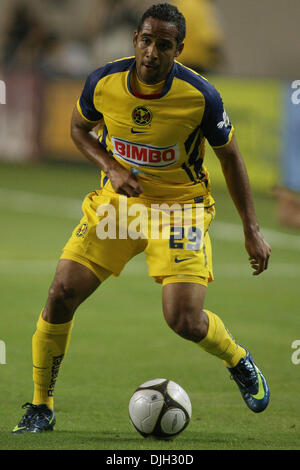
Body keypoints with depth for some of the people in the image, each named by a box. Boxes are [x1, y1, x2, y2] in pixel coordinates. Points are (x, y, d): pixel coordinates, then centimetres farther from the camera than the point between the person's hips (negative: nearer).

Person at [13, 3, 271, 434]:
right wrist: (111, 168, -11)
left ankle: (239, 361, 20)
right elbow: (79, 128, 8)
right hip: (118, 200, 3)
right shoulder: (103, 83, -14)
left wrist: (252, 230, -4)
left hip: (181, 208, -2)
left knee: (185, 321, -16)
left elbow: (230, 156, -4)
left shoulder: (200, 96, -19)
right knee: (62, 293, -12)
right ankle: (40, 408, 4)